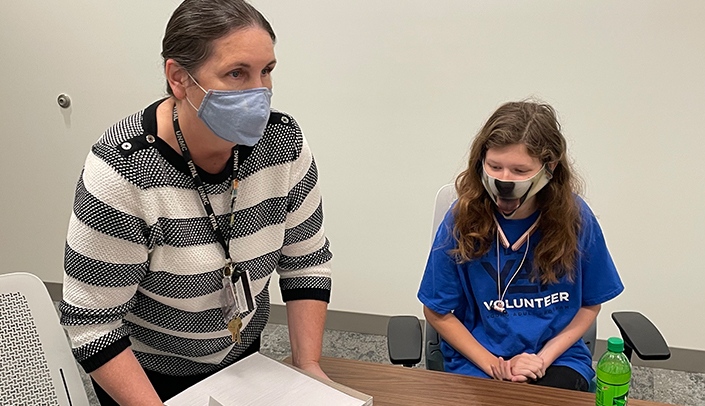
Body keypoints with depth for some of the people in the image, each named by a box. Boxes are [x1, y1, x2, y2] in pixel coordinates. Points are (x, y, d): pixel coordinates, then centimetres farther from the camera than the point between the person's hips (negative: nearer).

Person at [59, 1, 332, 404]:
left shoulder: (285, 142, -18)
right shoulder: (120, 171, -30)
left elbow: (307, 260, -8)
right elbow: (92, 324, -24)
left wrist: (308, 364, -13)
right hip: (143, 370, -3)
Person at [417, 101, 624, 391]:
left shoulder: (575, 217, -9)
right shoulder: (462, 219, -12)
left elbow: (590, 305, 4)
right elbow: (437, 311, -2)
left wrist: (543, 358, -8)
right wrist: (491, 364, -9)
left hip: (557, 357, 1)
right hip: (477, 361, -1)